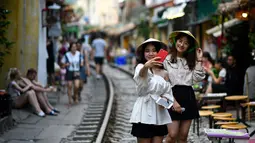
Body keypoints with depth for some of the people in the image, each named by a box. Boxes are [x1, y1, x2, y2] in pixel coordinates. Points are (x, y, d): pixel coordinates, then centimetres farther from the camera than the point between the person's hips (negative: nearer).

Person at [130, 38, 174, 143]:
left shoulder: (164, 72, 12)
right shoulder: (140, 67, -4)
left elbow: (168, 91, 18)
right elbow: (141, 75, -29)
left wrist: (165, 98, -6)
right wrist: (146, 66, -52)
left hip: (160, 113, 5)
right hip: (145, 112, -5)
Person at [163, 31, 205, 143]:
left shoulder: (190, 61, 15)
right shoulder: (167, 59, -3)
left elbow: (197, 78, 1)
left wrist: (199, 61, -1)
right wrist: (173, 101, -14)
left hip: (188, 97, 5)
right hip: (173, 96, -5)